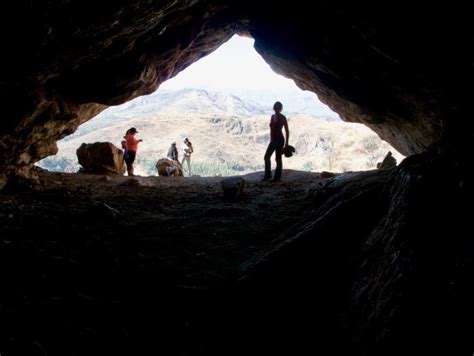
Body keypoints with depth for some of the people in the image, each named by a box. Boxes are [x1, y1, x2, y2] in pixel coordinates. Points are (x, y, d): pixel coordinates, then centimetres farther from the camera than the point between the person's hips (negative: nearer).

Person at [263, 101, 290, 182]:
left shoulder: (282, 117, -10)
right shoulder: (272, 116, 10)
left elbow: (287, 131, -8)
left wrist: (286, 143, -10)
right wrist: (271, 140, 17)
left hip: (280, 140, -7)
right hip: (273, 140, 7)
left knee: (278, 159, -1)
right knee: (266, 157, 5)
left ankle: (277, 177, 9)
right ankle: (268, 175, 17)